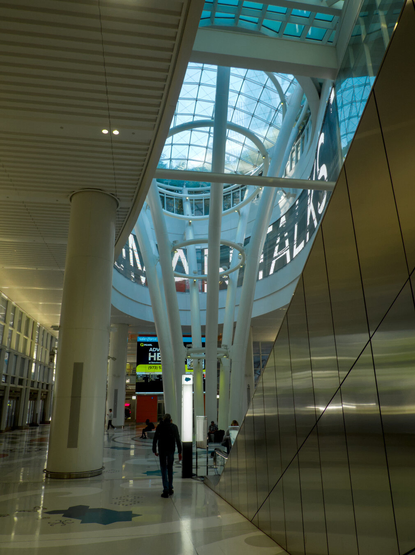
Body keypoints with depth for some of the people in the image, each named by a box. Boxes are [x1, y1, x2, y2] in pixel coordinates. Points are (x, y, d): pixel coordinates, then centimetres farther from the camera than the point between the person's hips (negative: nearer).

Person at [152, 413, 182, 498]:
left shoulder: (160, 426, 4)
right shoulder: (174, 426, 5)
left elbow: (155, 439, 2)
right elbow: (178, 440, 4)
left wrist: (154, 450, 10)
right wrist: (180, 452, 6)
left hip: (162, 450, -1)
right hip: (171, 449, 1)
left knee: (164, 469, 3)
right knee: (170, 468, 16)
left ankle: (166, 490, -2)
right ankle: (170, 489, 20)